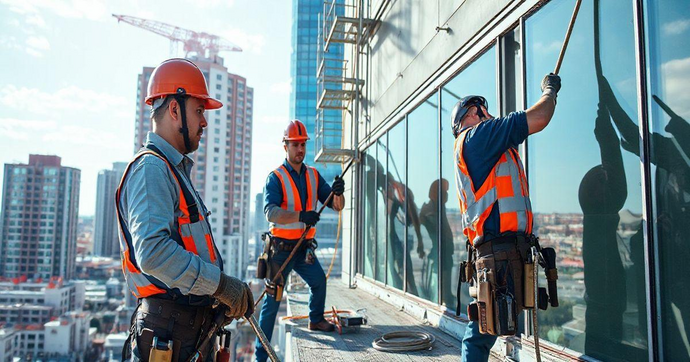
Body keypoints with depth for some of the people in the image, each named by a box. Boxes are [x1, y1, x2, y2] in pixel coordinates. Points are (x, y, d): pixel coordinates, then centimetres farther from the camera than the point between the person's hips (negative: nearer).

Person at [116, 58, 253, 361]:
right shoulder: (151, 168, -14)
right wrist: (221, 284, -22)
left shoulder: (176, 170, 19)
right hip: (169, 333, -10)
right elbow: (153, 252, -28)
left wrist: (220, 295, 10)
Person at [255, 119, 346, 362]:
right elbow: (270, 212, -26)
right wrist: (301, 216, -41)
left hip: (304, 248, 6)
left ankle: (316, 320, 44)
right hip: (281, 248, -5)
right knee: (272, 300, -4)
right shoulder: (276, 177, -10)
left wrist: (338, 193, -23)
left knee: (319, 282, 18)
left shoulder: (314, 176, 6)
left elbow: (336, 206, 1)